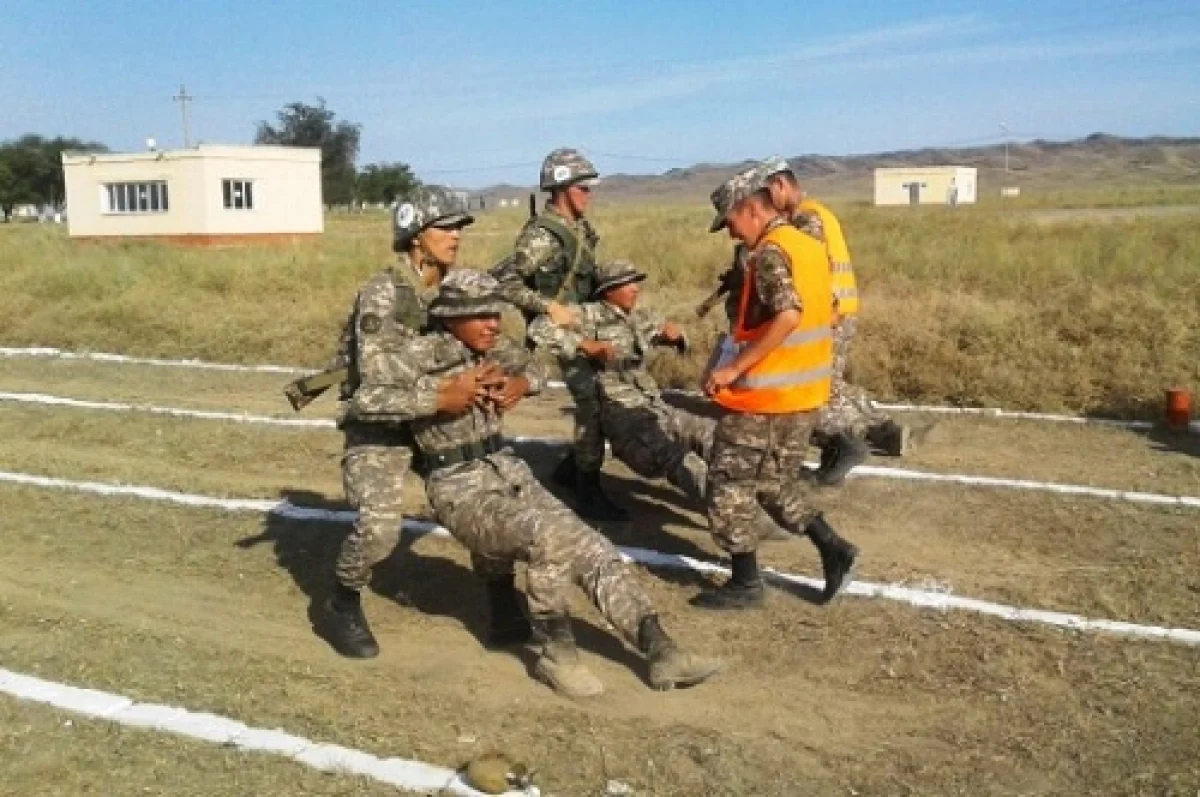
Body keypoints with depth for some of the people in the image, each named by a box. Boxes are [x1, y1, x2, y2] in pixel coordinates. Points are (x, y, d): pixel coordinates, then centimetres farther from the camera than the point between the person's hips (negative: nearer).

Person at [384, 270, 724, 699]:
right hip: (460, 489, -7)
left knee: (592, 547, -5)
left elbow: (533, 368, 29)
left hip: (509, 472, 7)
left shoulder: (498, 350, 8)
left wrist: (521, 384, 5)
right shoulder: (422, 354, -11)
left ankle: (660, 650, -2)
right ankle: (556, 653, -11)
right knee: (549, 535, -31)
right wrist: (442, 397, -23)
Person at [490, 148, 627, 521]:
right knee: (593, 403, -10)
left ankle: (570, 468, 28)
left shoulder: (580, 227, 8)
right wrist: (550, 307, -28)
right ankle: (588, 494, 0)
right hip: (564, 330, -9)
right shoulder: (542, 235, -19)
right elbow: (501, 279, -25)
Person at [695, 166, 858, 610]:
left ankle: (745, 583, 10)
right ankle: (833, 548, 15)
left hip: (763, 394, -9)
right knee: (775, 482, 21)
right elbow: (826, 313, 19)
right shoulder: (808, 245, 12)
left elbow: (787, 315, -30)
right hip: (804, 392, 9)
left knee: (729, 485, 4)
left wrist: (735, 367, -26)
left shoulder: (770, 252, -16)